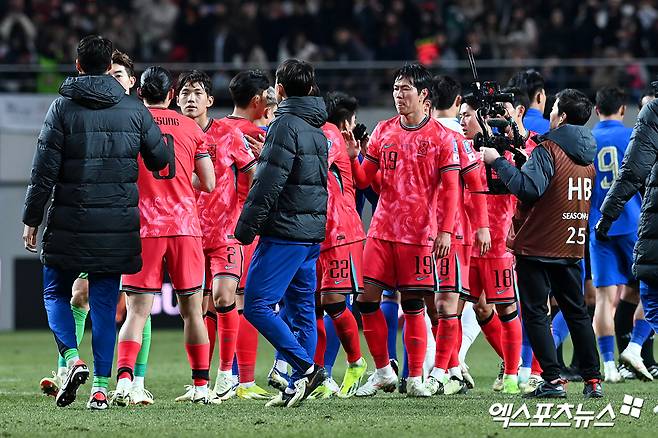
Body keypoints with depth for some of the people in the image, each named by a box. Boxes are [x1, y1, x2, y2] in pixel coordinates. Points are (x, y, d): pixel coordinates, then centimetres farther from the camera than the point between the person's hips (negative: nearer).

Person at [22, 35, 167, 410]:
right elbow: (161, 161, 8)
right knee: (105, 303, 7)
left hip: (70, 224, -2)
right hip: (119, 225, 2)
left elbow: (44, 171, -6)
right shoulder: (134, 109, 3)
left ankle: (72, 358, -10)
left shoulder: (63, 107, -5)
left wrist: (31, 220, 2)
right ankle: (101, 386, 1)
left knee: (55, 293, 13)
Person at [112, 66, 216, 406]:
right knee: (191, 310, 11)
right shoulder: (191, 128, 7)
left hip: (143, 228, -1)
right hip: (185, 226, 1)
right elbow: (208, 184, 6)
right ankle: (201, 387, 12)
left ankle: (124, 380, -23)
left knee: (137, 311, -4)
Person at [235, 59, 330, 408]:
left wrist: (247, 226, -12)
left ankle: (305, 368, -16)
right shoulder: (317, 130, 17)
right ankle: (299, 385, 7)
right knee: (301, 309, 9)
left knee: (256, 305, -9)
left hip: (284, 231, -9)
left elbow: (269, 183, -17)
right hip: (313, 234, 9)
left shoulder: (286, 125, -11)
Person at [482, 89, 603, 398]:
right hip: (572, 246, 7)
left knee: (535, 313, -1)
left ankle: (552, 379, -9)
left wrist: (498, 161, -18)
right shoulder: (587, 155, 10)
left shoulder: (548, 150, -15)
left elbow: (528, 187, -27)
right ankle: (593, 380, 11)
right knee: (576, 312, 14)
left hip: (536, 245, -7)